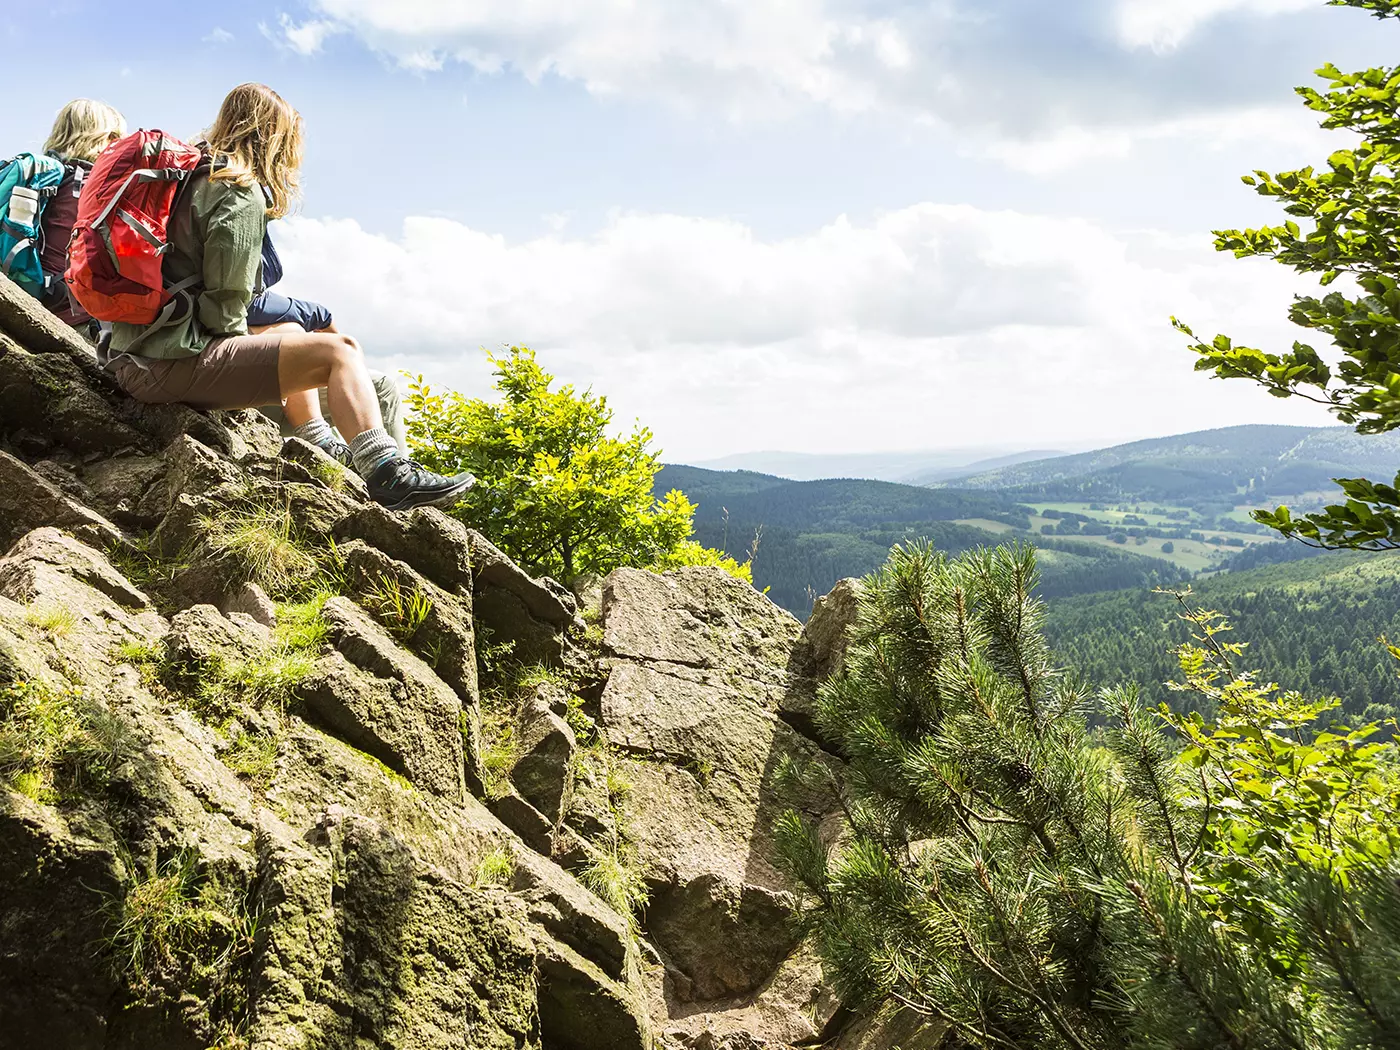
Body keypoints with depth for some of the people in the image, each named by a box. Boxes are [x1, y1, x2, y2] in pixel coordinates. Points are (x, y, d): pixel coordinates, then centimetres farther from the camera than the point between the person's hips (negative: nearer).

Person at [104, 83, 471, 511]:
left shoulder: (190, 175, 16)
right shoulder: (243, 196, -10)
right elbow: (225, 307, -14)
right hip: (176, 362, -10)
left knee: (290, 331, 28)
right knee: (337, 350, -11)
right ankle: (388, 476, -20)